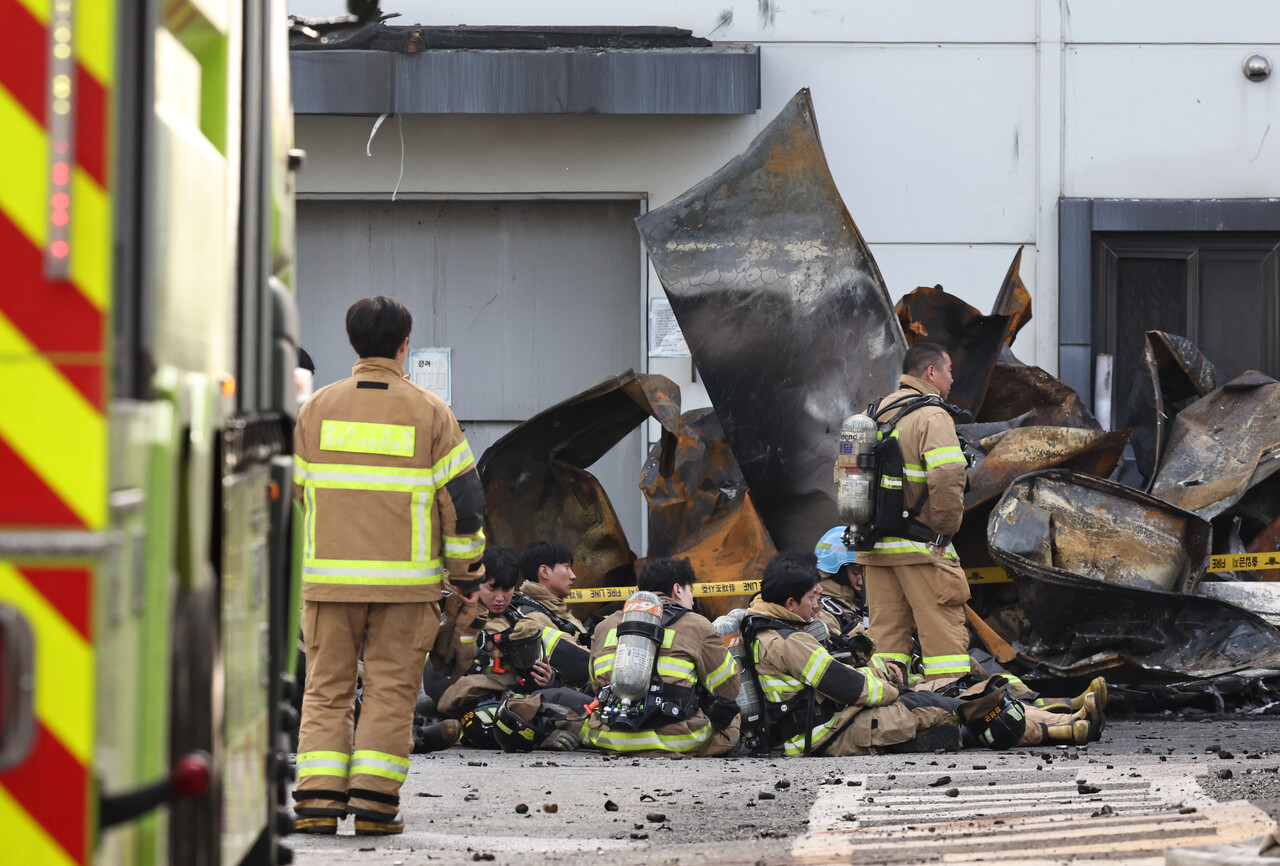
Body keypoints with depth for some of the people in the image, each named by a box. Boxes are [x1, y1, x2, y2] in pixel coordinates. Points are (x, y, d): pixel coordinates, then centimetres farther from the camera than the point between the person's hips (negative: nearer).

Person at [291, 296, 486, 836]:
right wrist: (466, 570, 10)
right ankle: (373, 802, -3)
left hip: (329, 576, 2)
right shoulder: (428, 412, 0)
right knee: (391, 690, 4)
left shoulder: (317, 407, 6)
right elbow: (461, 496, 0)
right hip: (406, 579, -2)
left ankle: (319, 800, -4)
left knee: (327, 688, 6)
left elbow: (292, 492, 13)